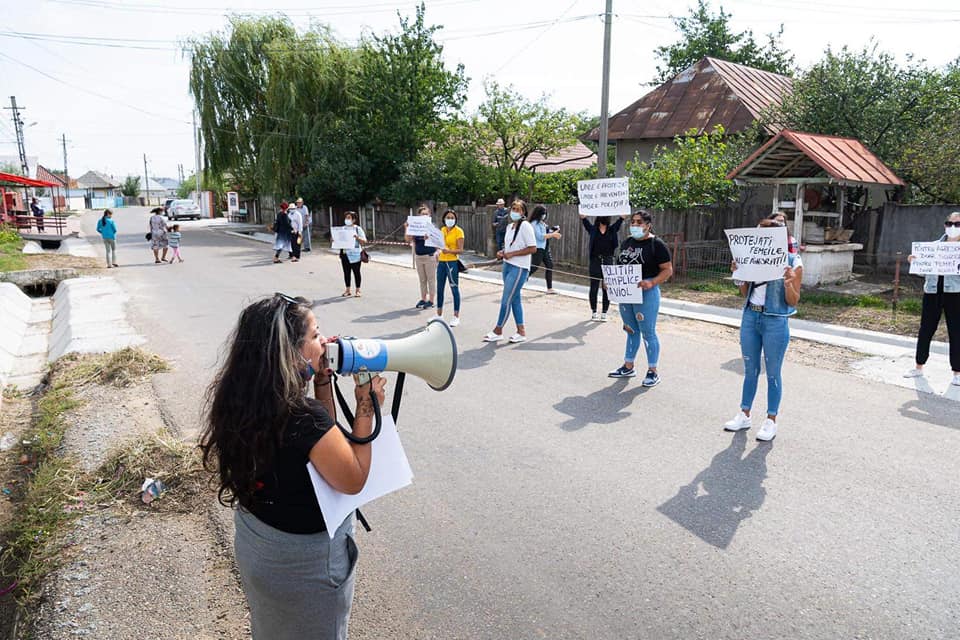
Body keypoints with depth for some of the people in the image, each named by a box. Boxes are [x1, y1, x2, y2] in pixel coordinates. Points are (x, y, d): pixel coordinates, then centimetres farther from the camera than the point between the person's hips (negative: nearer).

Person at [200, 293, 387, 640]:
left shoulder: (242, 400, -11)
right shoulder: (305, 418, -35)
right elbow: (353, 480, -19)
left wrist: (323, 383, -7)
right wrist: (366, 407, -15)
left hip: (254, 544, 7)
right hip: (305, 561, -7)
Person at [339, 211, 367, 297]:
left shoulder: (358, 229, -1)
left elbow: (364, 242, -5)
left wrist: (357, 237, -23)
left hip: (355, 255, -4)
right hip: (345, 254, 4)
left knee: (356, 272, 3)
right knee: (346, 272, 8)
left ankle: (358, 290, 11)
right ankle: (347, 290, 18)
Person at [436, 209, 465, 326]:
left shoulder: (458, 231, -8)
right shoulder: (442, 229, 10)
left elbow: (460, 250, -13)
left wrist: (449, 251, -29)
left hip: (452, 263, -6)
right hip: (442, 262, 7)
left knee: (454, 289, -2)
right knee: (439, 289, 12)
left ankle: (456, 317, 5)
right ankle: (439, 315, 24)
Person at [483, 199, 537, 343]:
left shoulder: (525, 226, -12)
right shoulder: (509, 226, 13)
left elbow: (533, 249, -17)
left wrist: (511, 254, -17)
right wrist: (502, 252, 4)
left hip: (519, 268, -9)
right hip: (507, 266, 9)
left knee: (506, 300, -4)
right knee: (515, 299, 10)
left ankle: (497, 331, 6)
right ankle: (521, 332, 17)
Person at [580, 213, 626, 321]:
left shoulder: (612, 229, 6)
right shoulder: (592, 229, 3)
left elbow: (622, 218, -1)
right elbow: (583, 219, -6)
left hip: (608, 262, 1)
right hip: (595, 261, -1)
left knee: (607, 288, 4)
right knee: (594, 287, 4)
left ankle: (604, 313, 13)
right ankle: (594, 312, 15)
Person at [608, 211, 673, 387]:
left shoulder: (656, 244, -8)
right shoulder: (626, 243, 11)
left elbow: (668, 270, -11)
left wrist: (651, 283, -26)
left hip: (646, 293, -6)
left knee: (648, 332, 0)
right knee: (631, 330, 16)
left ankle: (653, 372, 11)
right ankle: (628, 367, 27)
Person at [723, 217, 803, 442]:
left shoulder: (792, 262, -7)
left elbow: (793, 301, -6)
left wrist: (789, 281, -23)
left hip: (775, 322, -4)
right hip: (750, 317, 5)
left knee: (772, 373, 6)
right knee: (750, 370, 14)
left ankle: (771, 421, 18)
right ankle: (744, 415, 26)